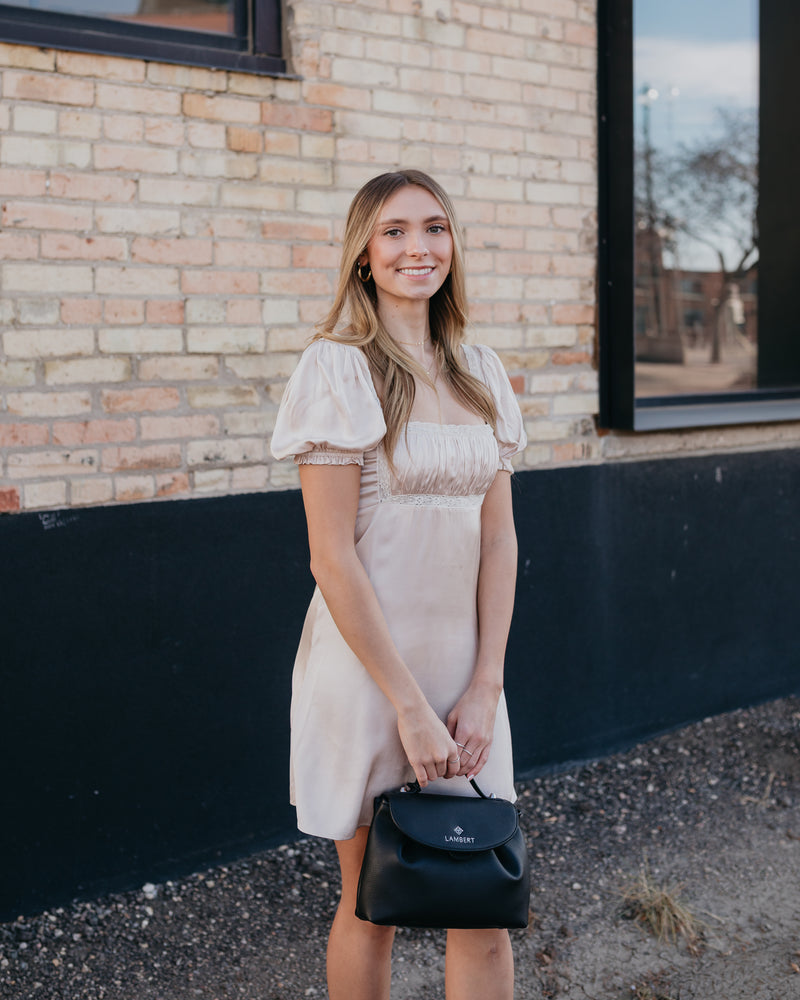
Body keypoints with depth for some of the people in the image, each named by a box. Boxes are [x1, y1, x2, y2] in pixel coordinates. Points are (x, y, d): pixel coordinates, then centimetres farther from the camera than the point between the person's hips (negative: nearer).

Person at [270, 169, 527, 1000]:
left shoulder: (481, 375, 7)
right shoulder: (339, 370, -10)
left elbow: (498, 539, 6)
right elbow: (333, 557, -15)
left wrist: (485, 684, -4)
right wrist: (408, 705, -16)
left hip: (466, 664, 5)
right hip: (366, 662, -5)